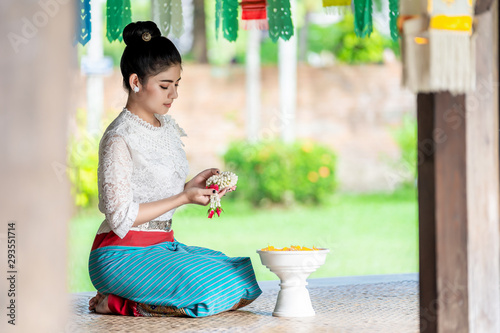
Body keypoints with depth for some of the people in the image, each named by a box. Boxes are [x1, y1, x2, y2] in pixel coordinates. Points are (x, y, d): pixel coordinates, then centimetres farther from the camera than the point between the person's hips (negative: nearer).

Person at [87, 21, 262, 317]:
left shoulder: (167, 127, 13)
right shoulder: (119, 139, -14)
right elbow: (121, 217, -17)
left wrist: (194, 185, 1)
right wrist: (184, 198, -16)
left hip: (163, 246, 9)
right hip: (123, 256, -9)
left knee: (245, 282, -4)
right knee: (212, 289, -27)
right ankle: (117, 304, -8)